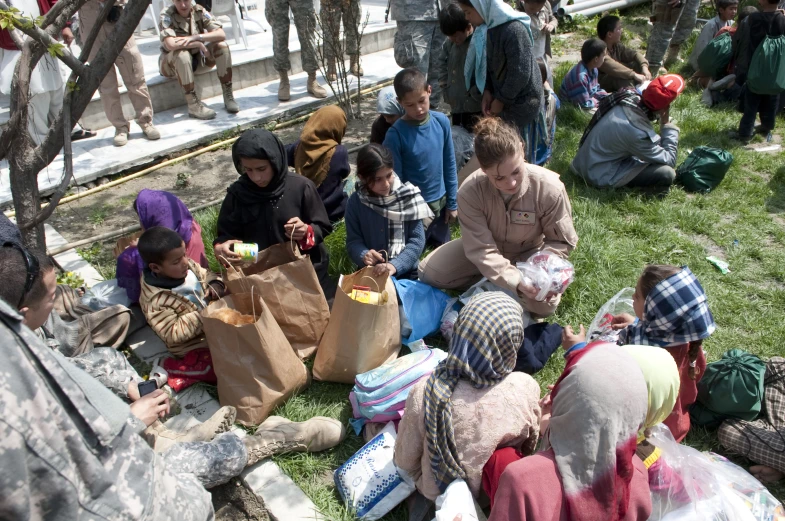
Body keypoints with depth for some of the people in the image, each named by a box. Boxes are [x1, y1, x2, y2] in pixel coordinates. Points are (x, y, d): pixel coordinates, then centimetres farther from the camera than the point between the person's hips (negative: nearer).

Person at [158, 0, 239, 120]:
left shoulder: (199, 11, -9)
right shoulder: (167, 15, -19)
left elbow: (221, 34, -20)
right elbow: (170, 44, -35)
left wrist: (196, 37, -32)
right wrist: (198, 44, -28)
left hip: (198, 58, 4)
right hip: (172, 63, -4)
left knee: (221, 45, -18)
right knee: (182, 54, -37)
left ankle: (228, 96, -15)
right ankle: (193, 105, -31)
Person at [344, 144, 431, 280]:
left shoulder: (408, 195, -6)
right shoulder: (356, 202, -4)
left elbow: (417, 240, -8)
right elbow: (353, 241, -1)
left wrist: (395, 265, -21)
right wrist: (364, 255, -23)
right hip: (371, 274, 1)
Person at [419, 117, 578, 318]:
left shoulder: (550, 188, -31)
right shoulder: (470, 191, -32)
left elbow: (562, 241, -16)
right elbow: (481, 249, -31)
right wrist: (516, 281, -45)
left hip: (529, 253, 0)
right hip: (486, 247, 1)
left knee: (543, 304, -27)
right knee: (428, 273, -12)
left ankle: (493, 284, 0)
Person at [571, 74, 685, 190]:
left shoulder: (629, 96, -12)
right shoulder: (638, 133, -33)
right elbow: (670, 161, -18)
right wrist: (667, 124, -16)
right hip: (599, 176, -9)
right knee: (667, 174, -16)